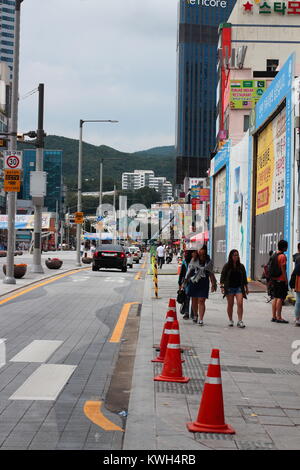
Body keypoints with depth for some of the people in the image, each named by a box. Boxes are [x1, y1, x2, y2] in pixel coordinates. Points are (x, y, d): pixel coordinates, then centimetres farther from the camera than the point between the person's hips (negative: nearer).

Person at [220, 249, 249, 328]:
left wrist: (246, 288, 17)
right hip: (229, 288, -1)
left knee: (240, 303, -12)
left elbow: (244, 278, 15)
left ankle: (240, 321, -10)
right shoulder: (227, 266, 2)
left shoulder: (241, 266, 9)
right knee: (230, 304, 4)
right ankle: (230, 320, 18)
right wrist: (222, 286, -9)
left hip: (239, 287, 1)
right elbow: (222, 277, 1)